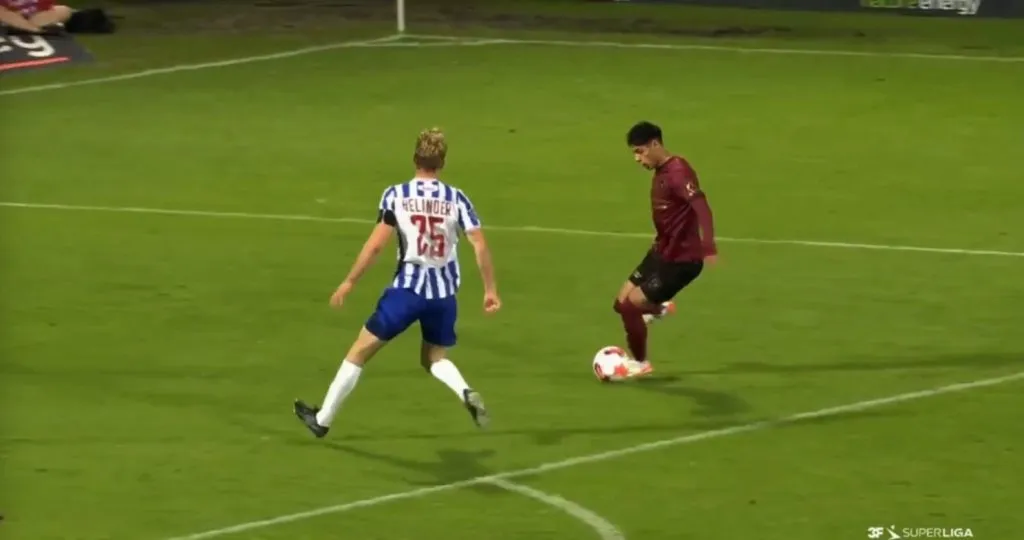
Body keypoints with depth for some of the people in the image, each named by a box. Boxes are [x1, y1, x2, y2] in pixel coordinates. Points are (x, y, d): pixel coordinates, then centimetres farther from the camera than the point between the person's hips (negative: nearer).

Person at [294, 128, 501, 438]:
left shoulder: (396, 195, -4)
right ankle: (467, 394, -8)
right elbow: (480, 245, -5)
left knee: (361, 350, 11)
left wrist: (349, 282, -2)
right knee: (434, 358, 24)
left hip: (408, 288, -3)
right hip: (444, 293, 3)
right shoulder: (456, 199, 0)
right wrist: (490, 289, 3)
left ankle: (323, 419, 18)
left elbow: (376, 244, -10)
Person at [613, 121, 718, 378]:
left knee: (630, 307, -6)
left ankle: (640, 363, 16)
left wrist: (708, 247, -49)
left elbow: (702, 208, -37)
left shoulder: (678, 172, -24)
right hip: (662, 251, 9)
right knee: (622, 303, 10)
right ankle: (659, 309, 41)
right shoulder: (661, 172, 6)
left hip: (681, 259, -9)